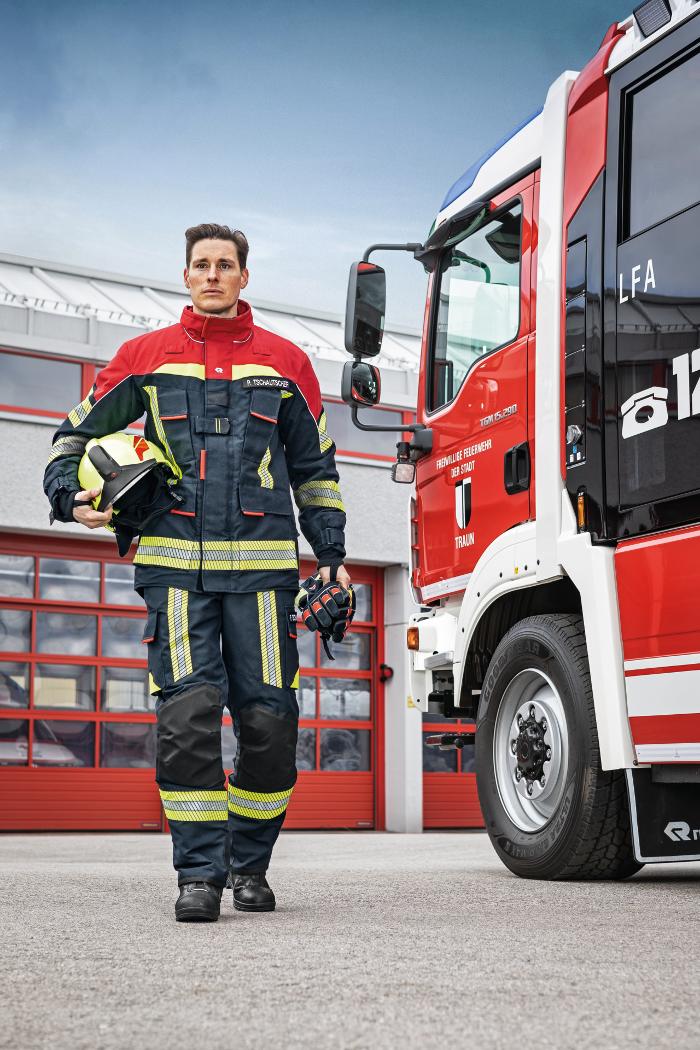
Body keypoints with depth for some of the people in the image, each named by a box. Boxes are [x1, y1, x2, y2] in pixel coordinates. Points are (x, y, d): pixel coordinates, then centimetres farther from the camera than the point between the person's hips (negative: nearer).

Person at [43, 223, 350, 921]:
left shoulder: (284, 362, 14)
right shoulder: (145, 356, 12)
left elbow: (314, 466, 18)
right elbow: (79, 431, 18)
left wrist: (331, 555, 13)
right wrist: (70, 495, -1)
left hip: (263, 565, 1)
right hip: (175, 562, 0)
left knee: (268, 718, -1)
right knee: (187, 714, -10)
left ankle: (249, 863, 18)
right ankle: (199, 873, -1)